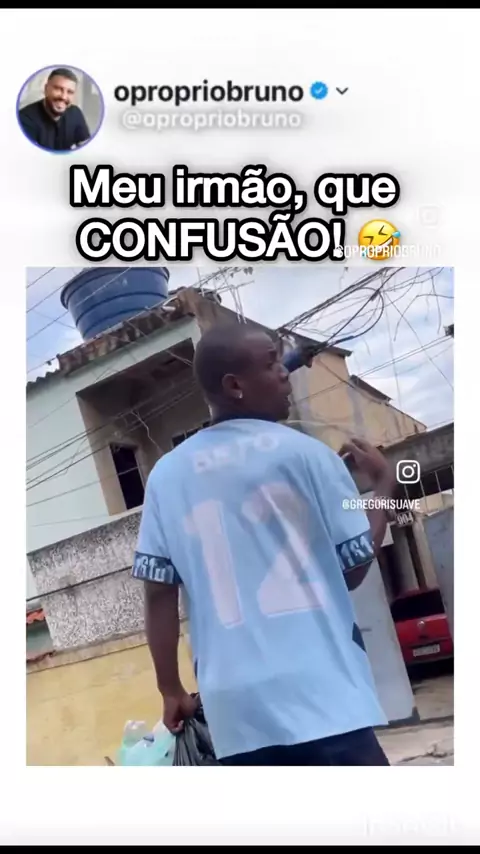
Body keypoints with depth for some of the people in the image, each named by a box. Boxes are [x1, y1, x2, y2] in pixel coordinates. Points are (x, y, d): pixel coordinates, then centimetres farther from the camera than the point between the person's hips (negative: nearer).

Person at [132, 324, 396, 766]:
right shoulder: (303, 452, -2)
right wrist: (385, 481, 17)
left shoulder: (166, 475, 9)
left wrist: (171, 690, 17)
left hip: (233, 703, 5)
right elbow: (355, 567, 3)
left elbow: (159, 594, 7)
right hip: (322, 694, -4)